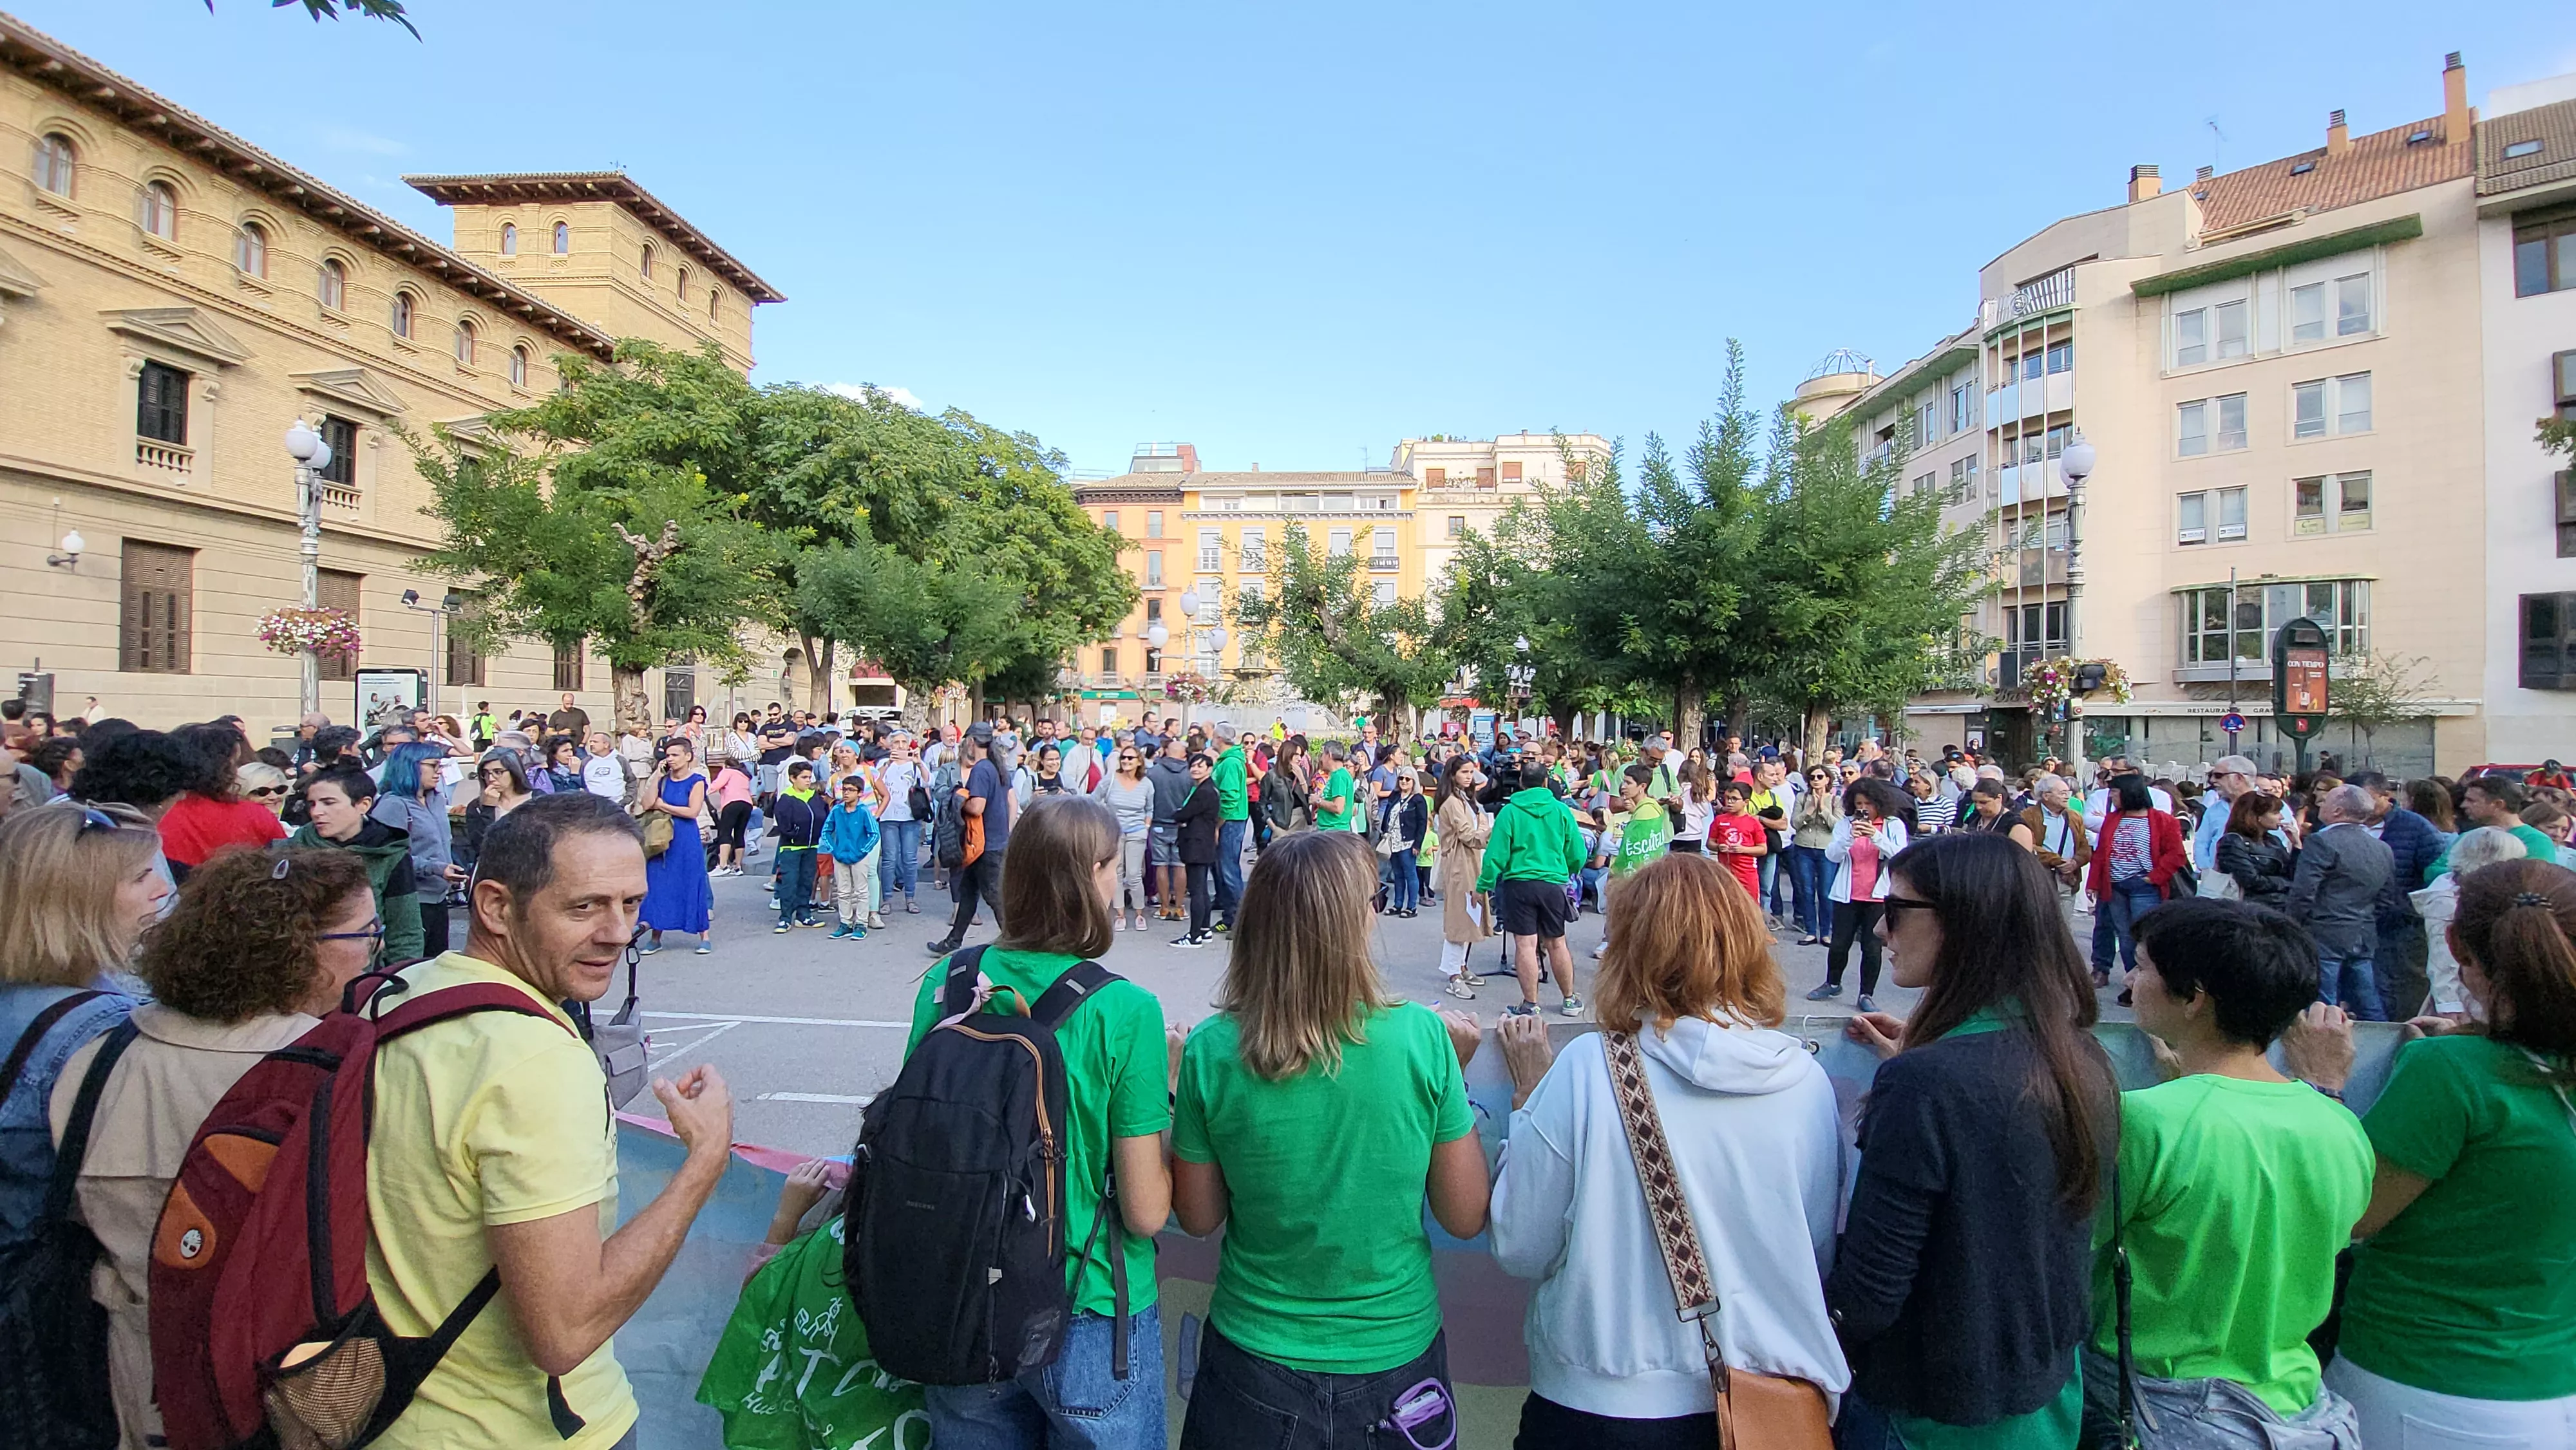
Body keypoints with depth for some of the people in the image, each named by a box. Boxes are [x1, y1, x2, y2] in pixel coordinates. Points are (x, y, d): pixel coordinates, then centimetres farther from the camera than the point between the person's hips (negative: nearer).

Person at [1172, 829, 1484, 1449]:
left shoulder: (1211, 1052, -18)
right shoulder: (1422, 1037, -19)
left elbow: (1198, 1219, -4)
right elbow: (1467, 1218, -8)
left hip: (1255, 1360, 0)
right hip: (1397, 1348, 0)